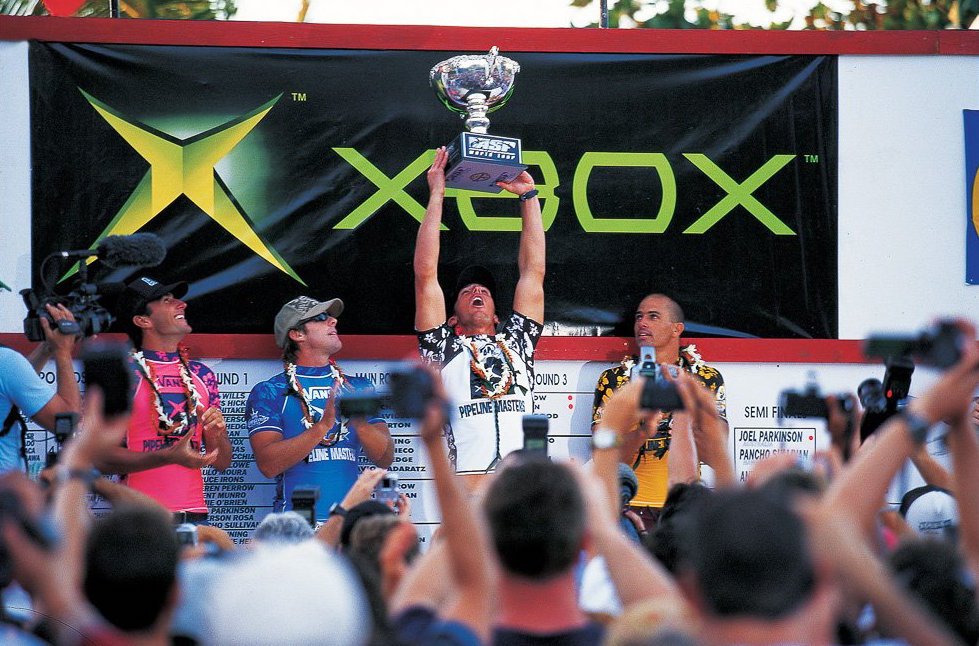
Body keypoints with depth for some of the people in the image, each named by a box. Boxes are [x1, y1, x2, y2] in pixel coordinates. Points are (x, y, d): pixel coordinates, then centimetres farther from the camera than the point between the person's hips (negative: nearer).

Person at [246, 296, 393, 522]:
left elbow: (385, 459, 11)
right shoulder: (269, 392, 6)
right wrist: (323, 425, -15)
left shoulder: (358, 387, 18)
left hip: (352, 519, 3)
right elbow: (268, 465, -7)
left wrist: (360, 423, -9)